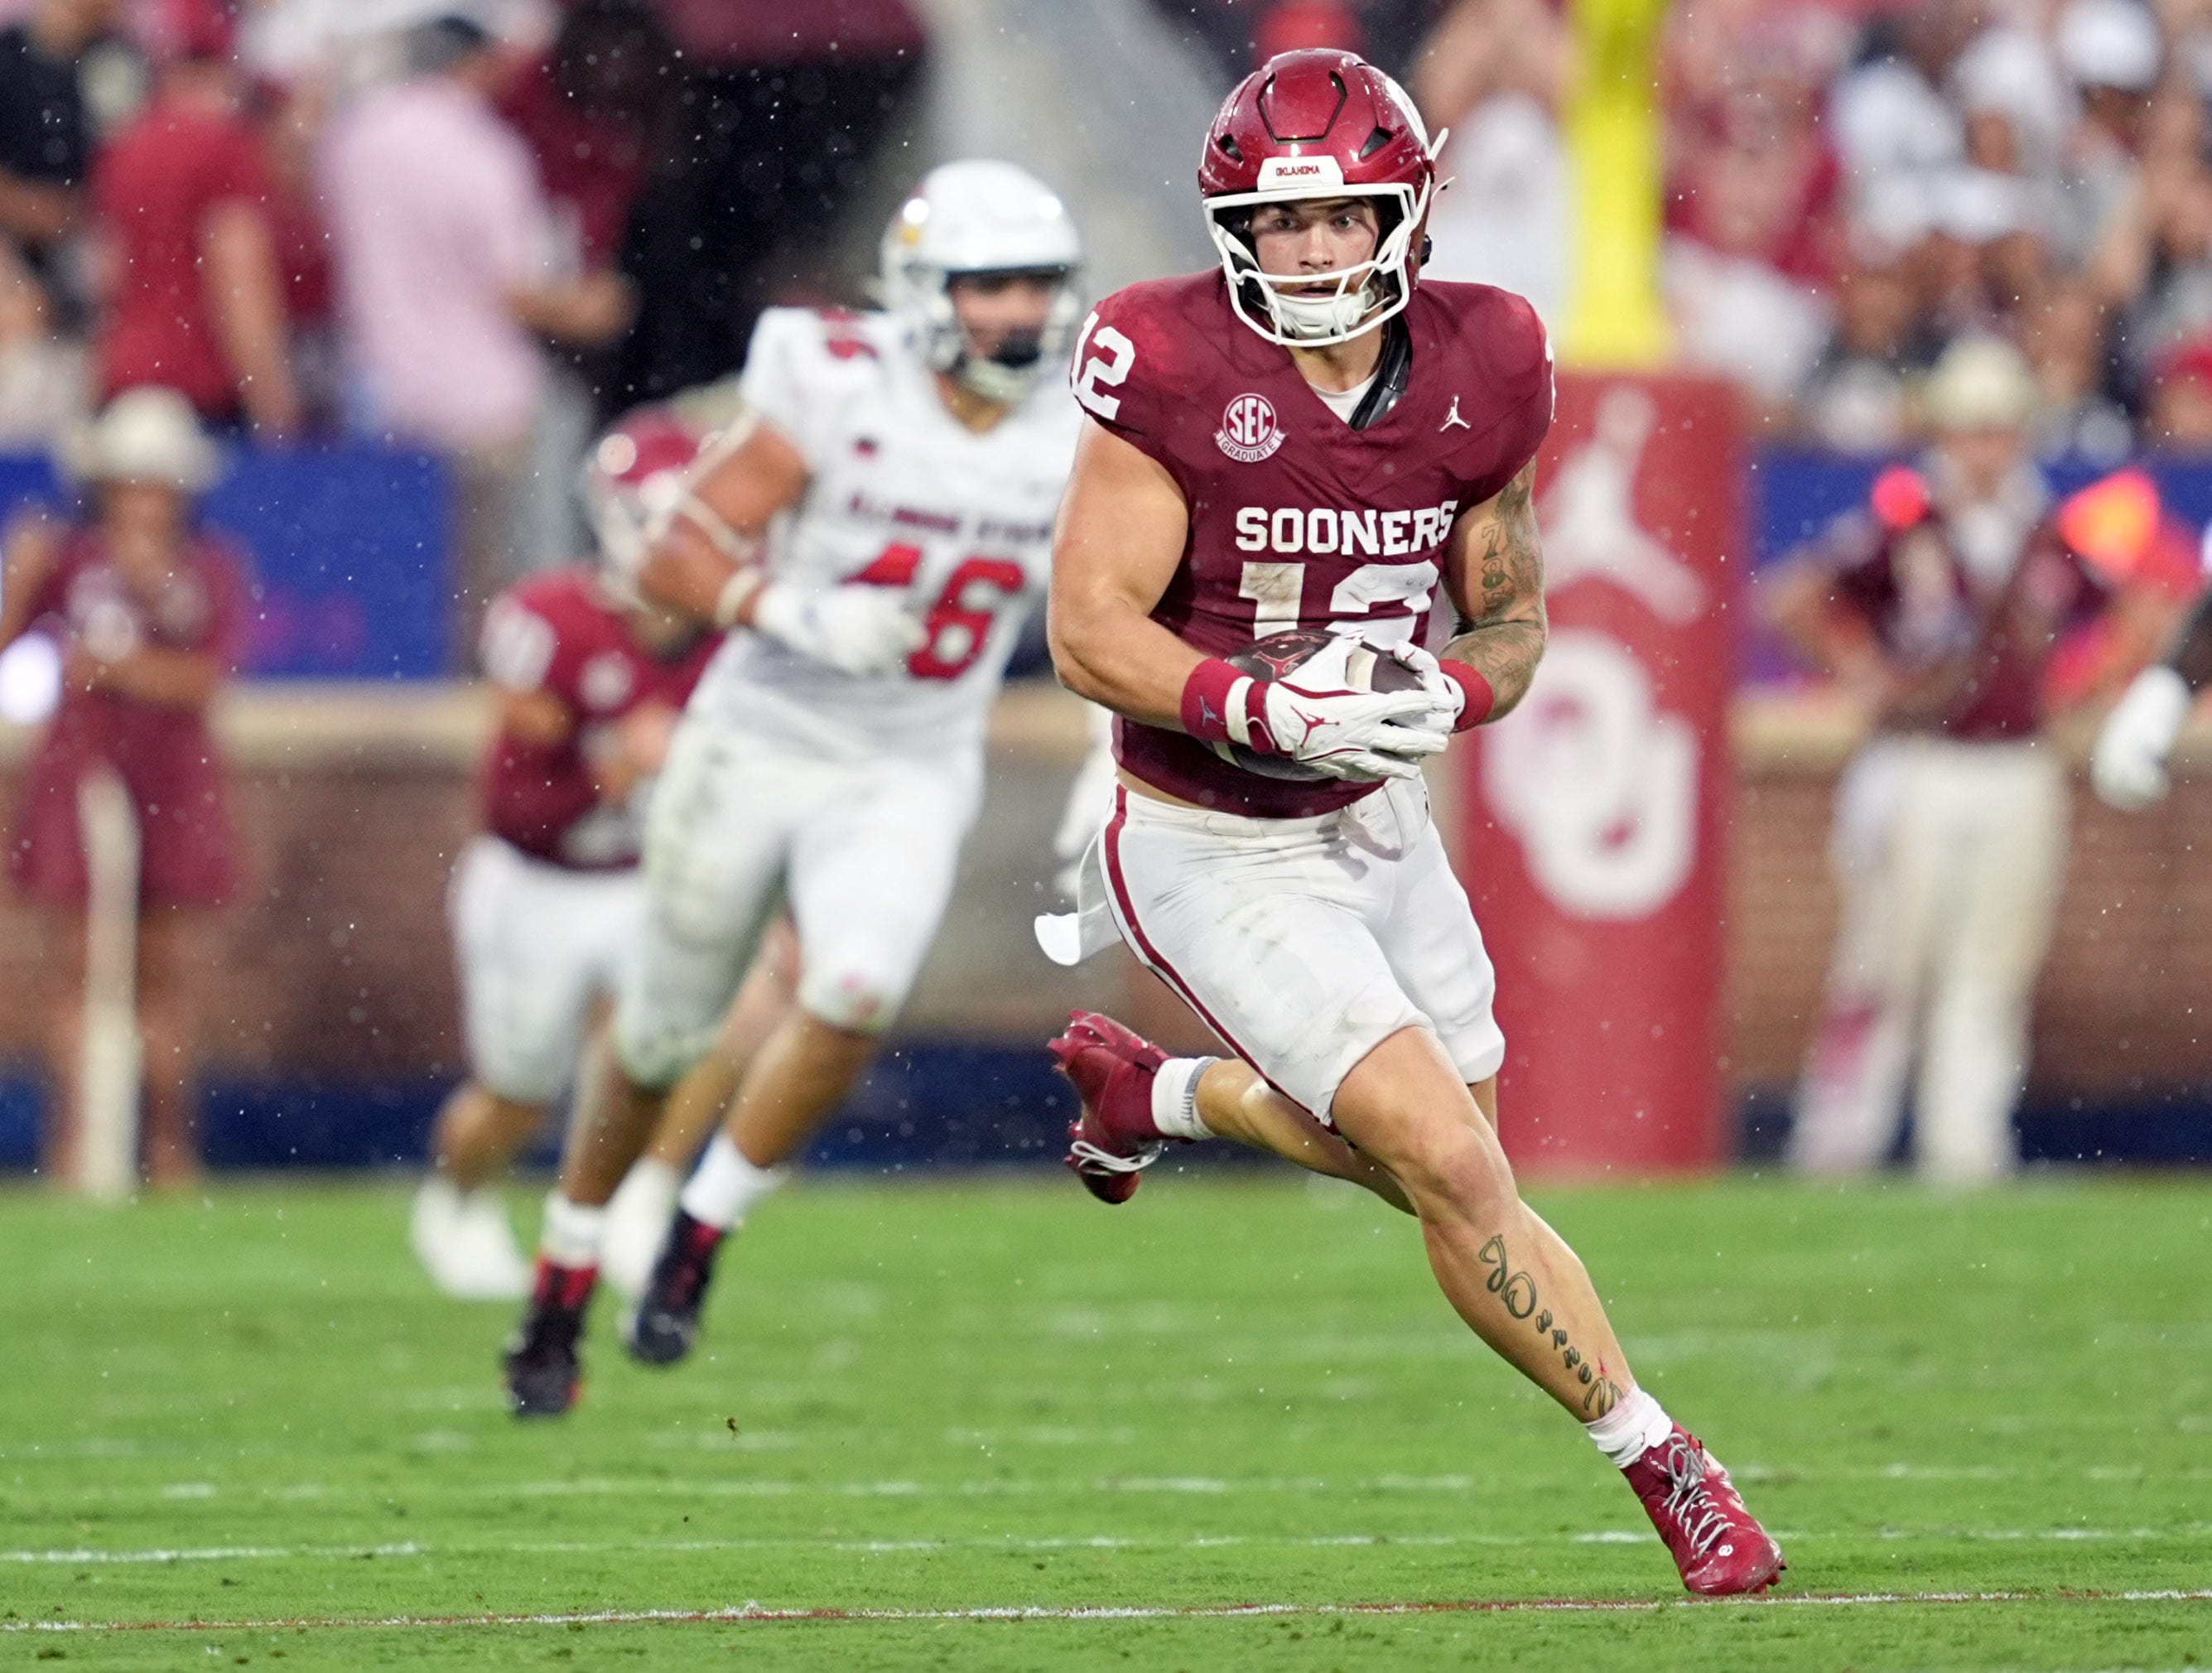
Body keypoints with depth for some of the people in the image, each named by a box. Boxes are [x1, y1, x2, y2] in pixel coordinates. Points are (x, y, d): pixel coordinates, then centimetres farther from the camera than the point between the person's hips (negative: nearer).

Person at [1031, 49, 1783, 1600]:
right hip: (1221, 857, -6)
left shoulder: (1474, 371, -6)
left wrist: (1446, 694, -16)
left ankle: (1154, 1092, 44)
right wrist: (1273, 710, -31)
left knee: (1440, 1147, 18)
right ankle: (1665, 1464, 4)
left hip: (1376, 823, 6)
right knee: (1455, 1174, -12)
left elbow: (1515, 620, 6)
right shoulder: (1173, 369, -20)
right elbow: (1091, 629, -18)